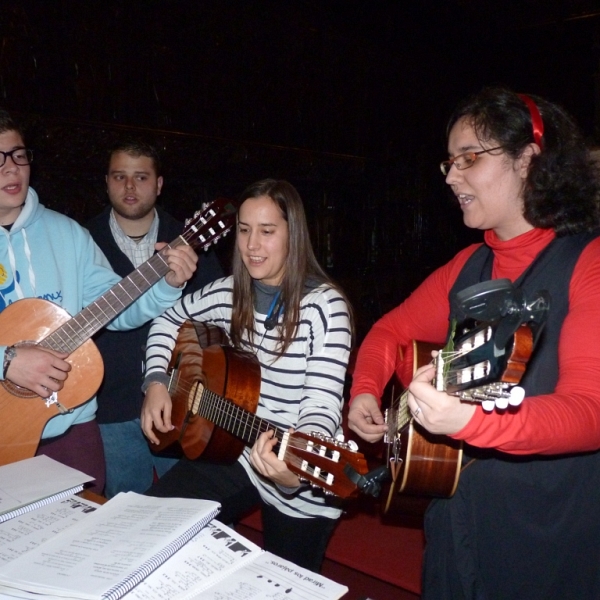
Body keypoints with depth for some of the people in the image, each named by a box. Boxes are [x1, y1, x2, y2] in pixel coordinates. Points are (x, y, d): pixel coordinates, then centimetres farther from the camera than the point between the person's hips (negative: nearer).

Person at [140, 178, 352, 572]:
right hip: (231, 452, 5)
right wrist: (157, 383, -1)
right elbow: (168, 320, 15)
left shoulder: (324, 305, -19)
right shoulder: (228, 292, 0)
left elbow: (323, 406, -25)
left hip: (301, 483, -4)